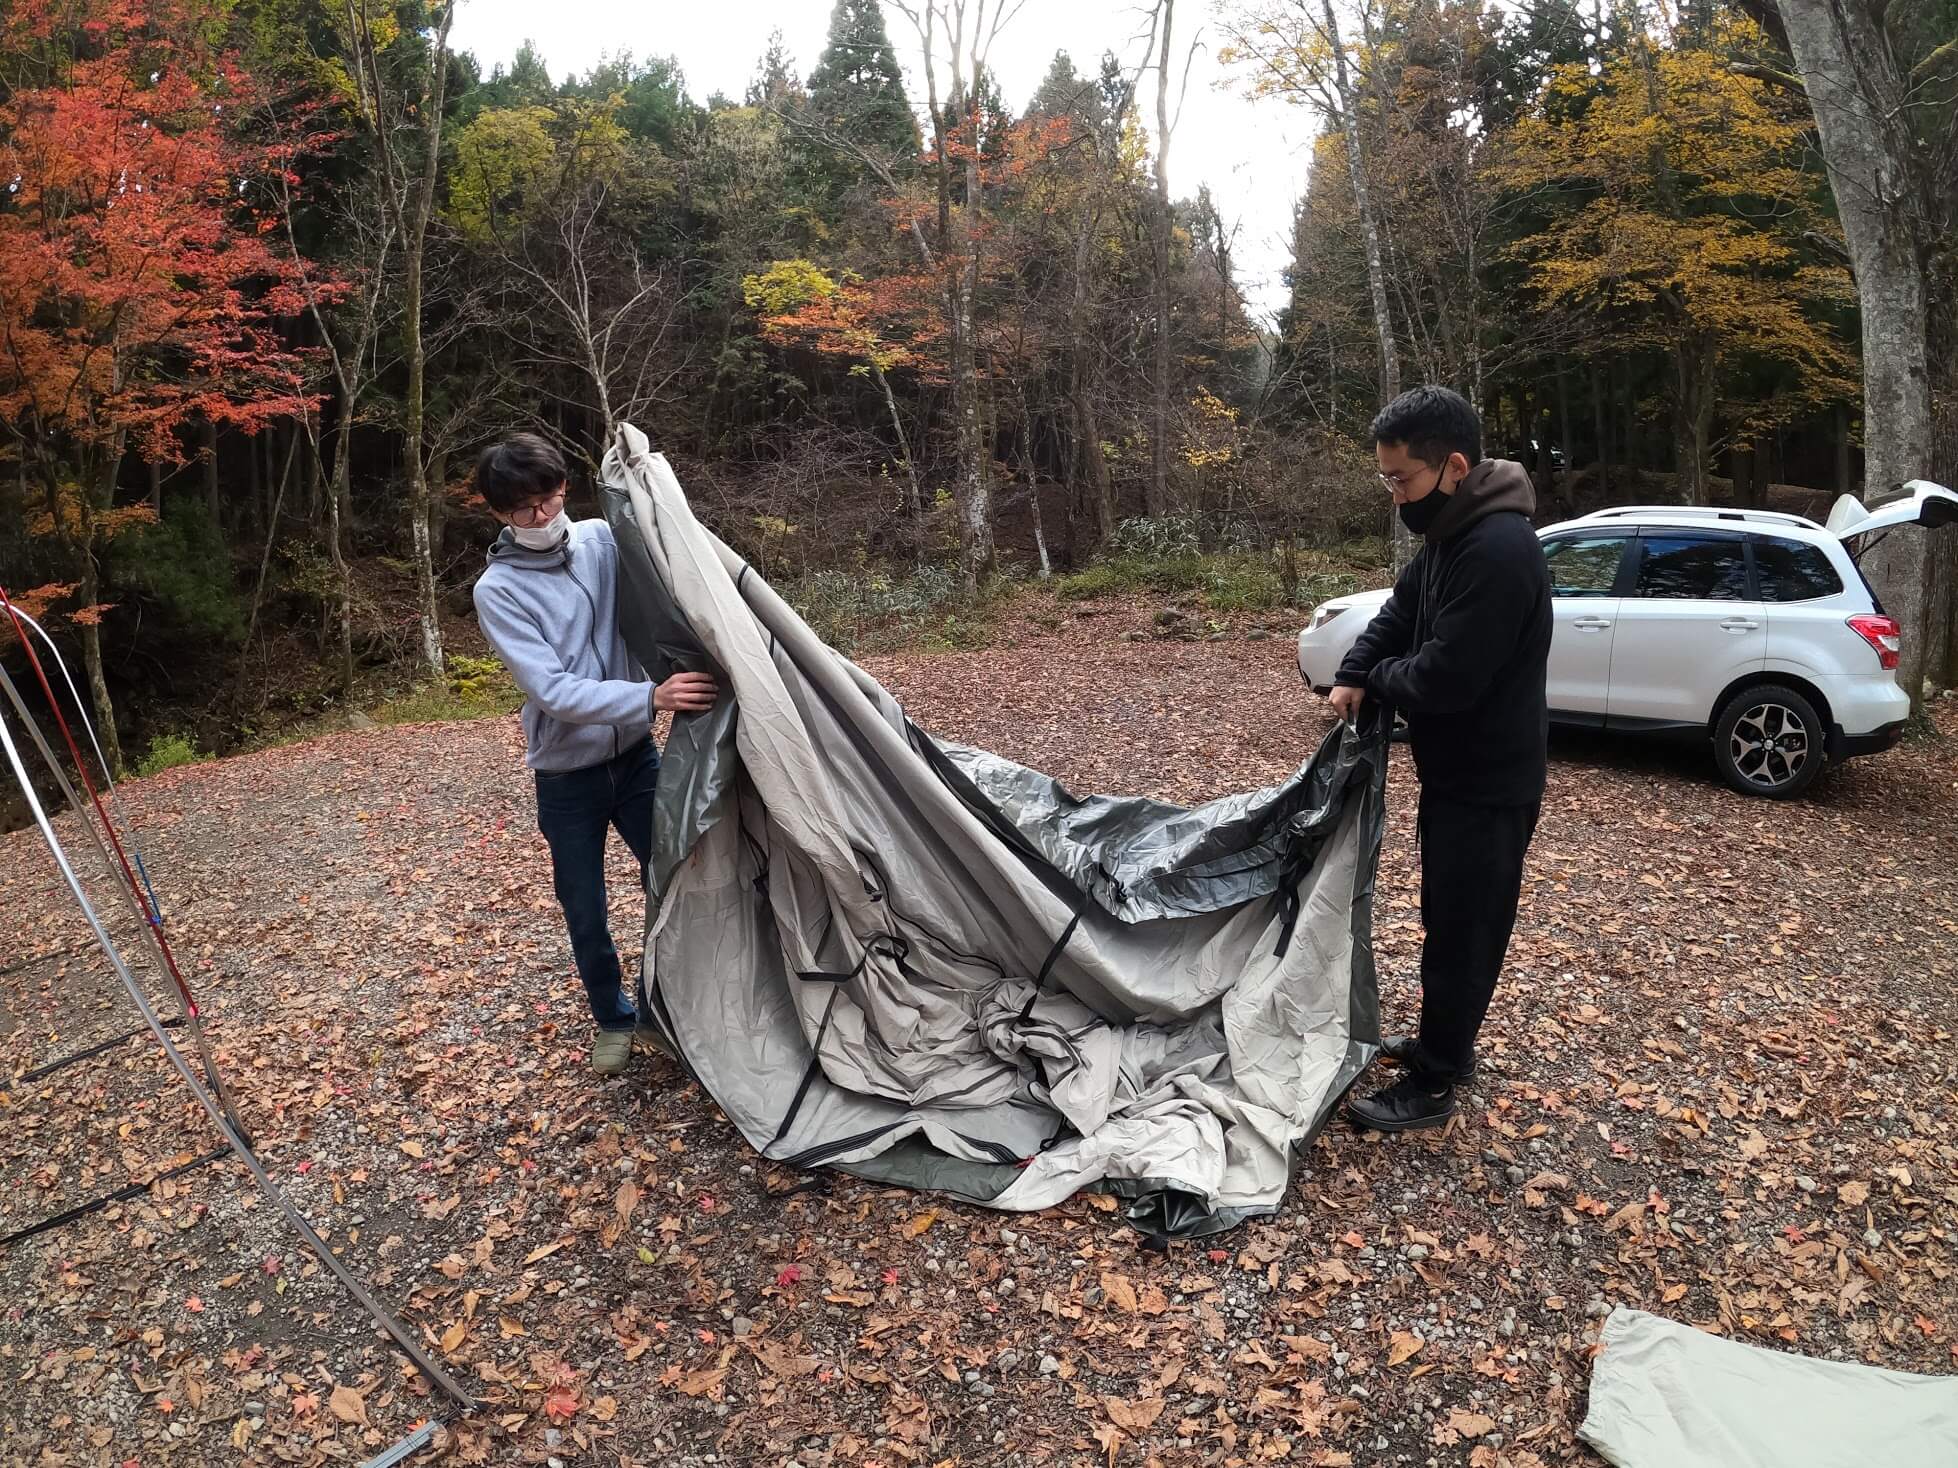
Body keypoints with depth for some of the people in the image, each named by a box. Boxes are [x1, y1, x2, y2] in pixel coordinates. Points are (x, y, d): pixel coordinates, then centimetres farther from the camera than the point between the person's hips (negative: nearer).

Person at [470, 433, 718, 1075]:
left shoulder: (602, 539, -5)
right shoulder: (498, 590, -14)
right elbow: (552, 691, -23)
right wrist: (652, 695, -36)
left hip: (635, 754, 2)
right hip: (567, 775, -2)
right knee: (586, 912, 9)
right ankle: (613, 1018, 33)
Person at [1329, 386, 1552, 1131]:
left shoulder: (1499, 550, -27)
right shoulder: (1450, 534, 5)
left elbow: (1445, 677, -30)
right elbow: (1398, 614, 13)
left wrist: (1379, 680, -10)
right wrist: (1354, 675, -4)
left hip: (1489, 782, -10)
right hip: (1457, 769, 10)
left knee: (1463, 930, 2)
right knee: (1448, 918, 21)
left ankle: (1432, 1086, 15)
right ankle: (1444, 1044, 37)